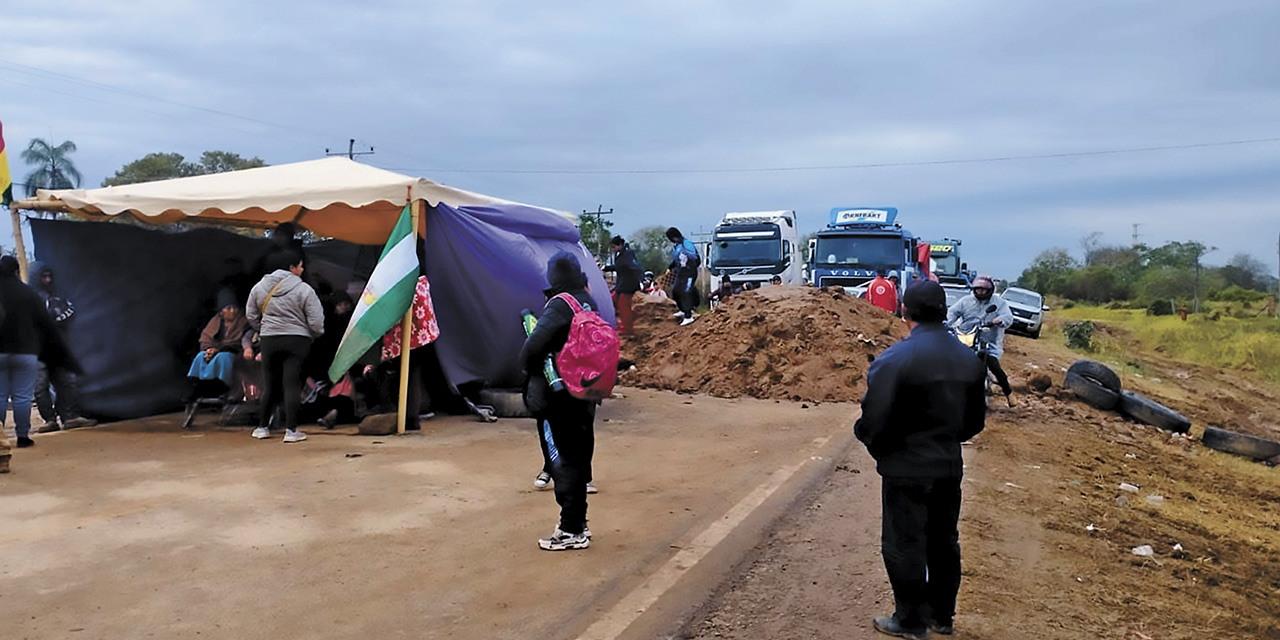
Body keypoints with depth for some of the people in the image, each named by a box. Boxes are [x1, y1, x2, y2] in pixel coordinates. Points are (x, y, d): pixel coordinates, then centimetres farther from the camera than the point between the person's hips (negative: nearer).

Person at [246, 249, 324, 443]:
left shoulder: (259, 287, 5)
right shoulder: (304, 289, -9)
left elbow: (251, 315, 13)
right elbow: (316, 322, -9)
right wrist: (316, 334, 12)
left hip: (268, 340, 4)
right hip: (296, 340, -4)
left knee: (270, 384, 15)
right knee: (292, 385, -2)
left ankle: (263, 427, 22)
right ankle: (291, 430, -3)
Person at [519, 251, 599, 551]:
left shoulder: (560, 305, -17)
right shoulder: (589, 303, 8)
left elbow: (535, 344, -24)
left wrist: (527, 366, -6)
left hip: (557, 398, -8)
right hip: (584, 396, 8)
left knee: (564, 461, -1)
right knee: (578, 458, 16)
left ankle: (571, 531, 5)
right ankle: (578, 523, 27)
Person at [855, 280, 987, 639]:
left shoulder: (895, 359, -21)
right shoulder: (968, 359, 2)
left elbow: (875, 417, -21)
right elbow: (976, 419, 10)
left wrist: (870, 440, 0)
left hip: (906, 468, -7)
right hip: (950, 465, 7)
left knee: (904, 545, 8)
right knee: (943, 541, 19)